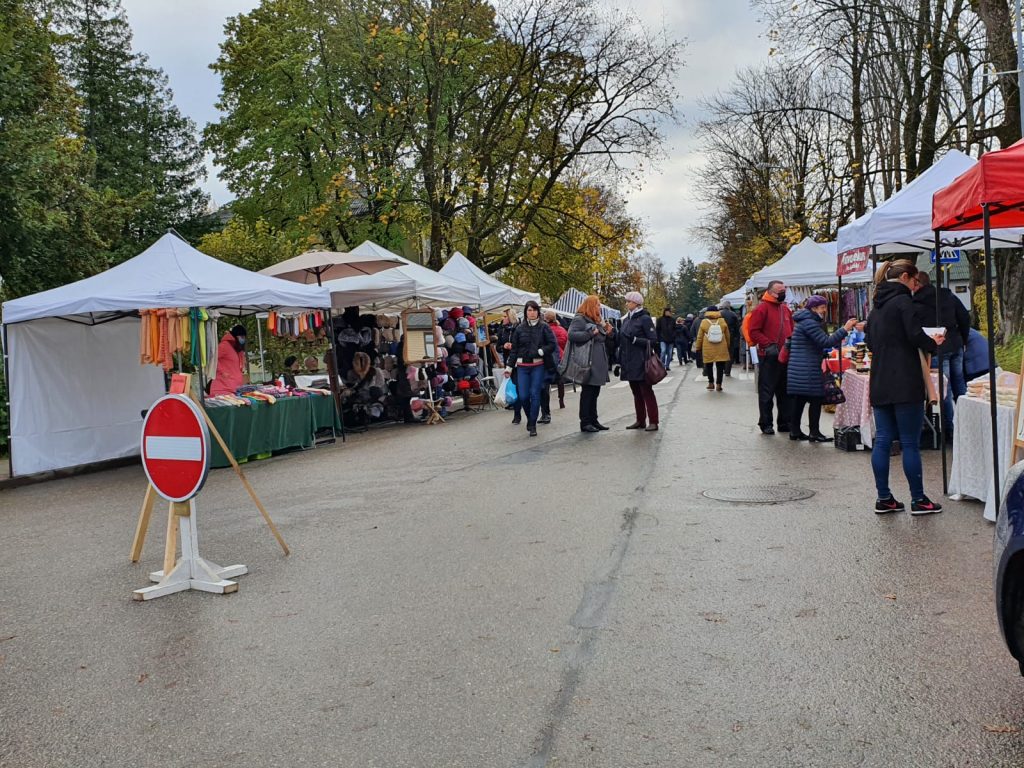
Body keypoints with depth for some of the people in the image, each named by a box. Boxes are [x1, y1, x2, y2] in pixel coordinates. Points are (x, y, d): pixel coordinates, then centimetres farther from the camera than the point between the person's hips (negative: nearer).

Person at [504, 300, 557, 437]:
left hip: (538, 365, -2)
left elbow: (552, 344, -3)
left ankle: (532, 425, 5)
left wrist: (539, 352, -14)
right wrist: (509, 366, 7)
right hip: (522, 366, 2)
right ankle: (530, 417, 27)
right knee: (523, 396, -1)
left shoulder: (544, 327, 1)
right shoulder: (520, 328, 7)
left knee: (535, 394, -4)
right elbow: (514, 349, 10)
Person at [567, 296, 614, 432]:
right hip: (588, 363, -9)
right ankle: (585, 423, 0)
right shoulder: (579, 319, -9)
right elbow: (571, 335, -23)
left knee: (594, 392, 13)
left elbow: (602, 341, 27)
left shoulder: (596, 321, 19)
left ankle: (593, 420, 20)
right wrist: (590, 333, -23)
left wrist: (609, 332, 7)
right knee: (587, 392, -5)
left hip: (598, 363, 9)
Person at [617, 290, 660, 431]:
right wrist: (620, 362, 17)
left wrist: (635, 340, -21)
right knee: (636, 393, 12)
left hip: (641, 363, -7)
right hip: (629, 363, 7)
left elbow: (653, 340, -11)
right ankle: (640, 421, 19)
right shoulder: (626, 320, 14)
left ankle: (653, 422, 0)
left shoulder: (644, 319, -8)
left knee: (646, 392, -4)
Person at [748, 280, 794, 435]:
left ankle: (785, 422, 20)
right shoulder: (762, 308, -7)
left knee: (785, 391, 12)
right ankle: (765, 424, 6)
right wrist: (768, 345, -19)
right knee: (767, 391, -1)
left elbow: (791, 330, 25)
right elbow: (753, 331, -12)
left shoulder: (785, 309, 15)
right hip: (768, 357, -7)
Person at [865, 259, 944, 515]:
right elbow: (916, 336, -16)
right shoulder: (903, 301, -9)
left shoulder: (877, 306, 15)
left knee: (882, 440, 8)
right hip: (905, 384, -8)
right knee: (910, 443, 0)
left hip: (880, 385, 8)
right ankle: (918, 500, 7)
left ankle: (884, 499, 12)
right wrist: (933, 344, 2)